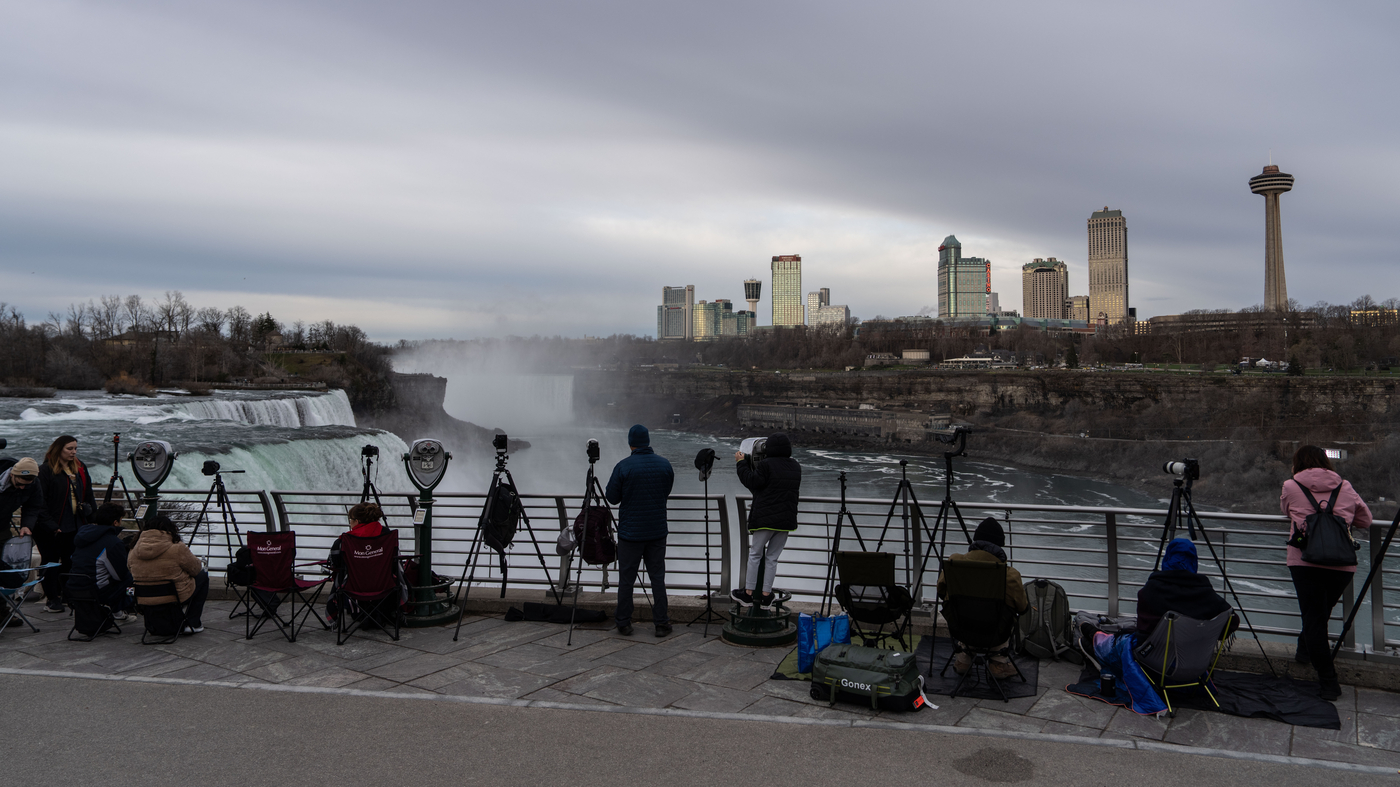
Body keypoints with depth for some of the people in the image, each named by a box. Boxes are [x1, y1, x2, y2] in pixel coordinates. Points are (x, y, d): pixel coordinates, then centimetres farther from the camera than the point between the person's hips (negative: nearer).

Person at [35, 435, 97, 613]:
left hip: (75, 525, 5)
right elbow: (40, 502, -12)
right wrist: (50, 525, -17)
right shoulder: (45, 470, -8)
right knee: (52, 562, 4)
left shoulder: (80, 468, 11)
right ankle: (51, 599, 11)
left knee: (69, 562, 9)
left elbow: (89, 496, 16)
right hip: (53, 527, -5)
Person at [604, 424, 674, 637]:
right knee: (658, 577, 9)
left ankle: (623, 623, 13)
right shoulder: (665, 464, 0)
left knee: (626, 579, 6)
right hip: (658, 531, 3)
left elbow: (612, 498, -6)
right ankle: (661, 623, 10)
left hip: (630, 532, -3)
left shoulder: (623, 467, -12)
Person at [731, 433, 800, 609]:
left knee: (755, 555, 7)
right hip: (786, 520, 5)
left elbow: (752, 481, -14)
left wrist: (741, 463, -2)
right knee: (772, 558, 10)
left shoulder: (766, 465, -11)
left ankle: (748, 593, 9)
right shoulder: (796, 467, 10)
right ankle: (766, 596, 9)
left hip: (765, 519, -5)